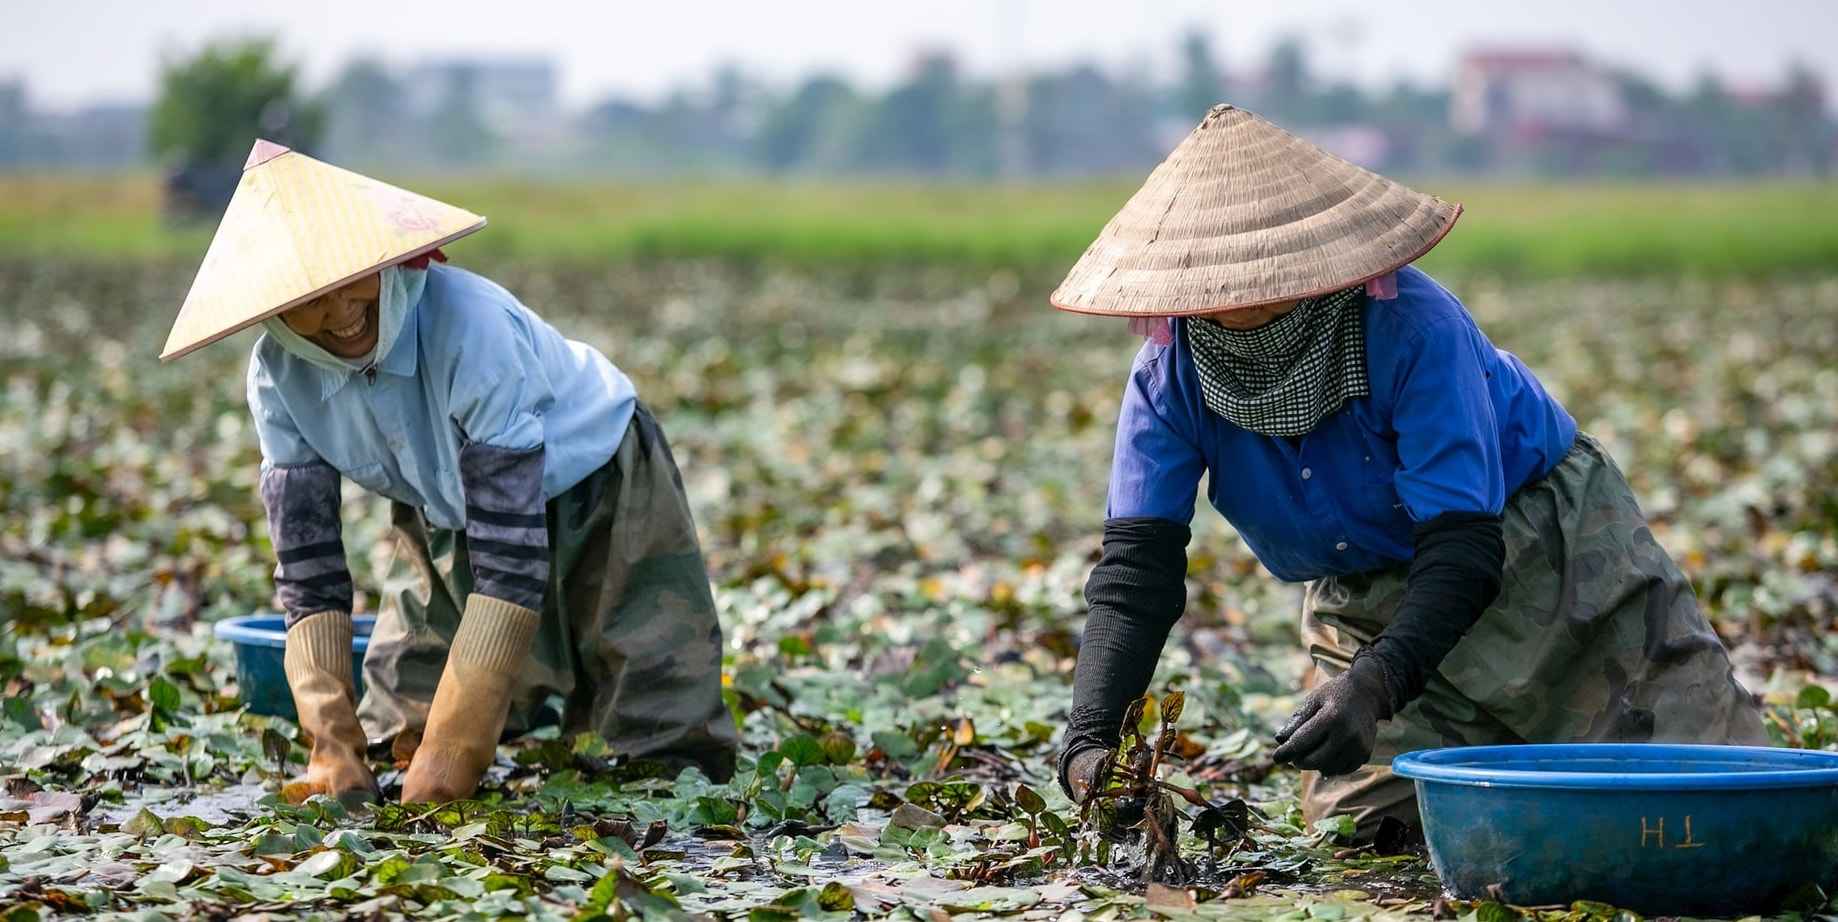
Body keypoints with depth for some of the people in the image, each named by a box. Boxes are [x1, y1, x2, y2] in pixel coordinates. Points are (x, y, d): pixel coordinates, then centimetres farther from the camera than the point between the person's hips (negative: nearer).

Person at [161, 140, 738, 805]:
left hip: (593, 494, -4)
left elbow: (509, 553, -37)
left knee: (677, 754, -9)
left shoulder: (470, 327, -38)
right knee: (395, 743, 0)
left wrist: (452, 752, -38)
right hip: (445, 521, 4)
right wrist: (332, 745, -25)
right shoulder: (279, 376, -21)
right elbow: (307, 566, -16)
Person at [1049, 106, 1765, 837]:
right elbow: (1136, 565, -24)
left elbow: (1462, 549, -37)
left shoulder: (1412, 329, -33)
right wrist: (1089, 738, -39)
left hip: (1537, 550, -4)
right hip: (1369, 606, 4)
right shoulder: (1170, 373, -20)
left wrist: (1376, 685, -53)